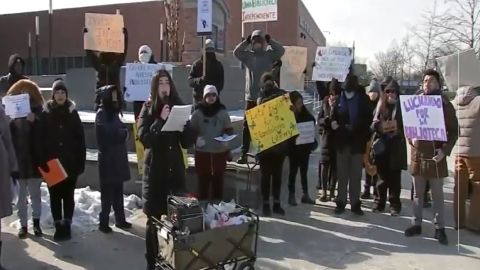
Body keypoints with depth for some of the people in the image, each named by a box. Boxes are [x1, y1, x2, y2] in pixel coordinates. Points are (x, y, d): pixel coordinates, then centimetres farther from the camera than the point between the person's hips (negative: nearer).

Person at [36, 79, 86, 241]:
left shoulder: (72, 112, 2)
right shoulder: (46, 113, 1)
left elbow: (80, 139, 0)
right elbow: (41, 139, -1)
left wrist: (81, 161, -5)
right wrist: (43, 162, -8)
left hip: (70, 163, 0)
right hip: (52, 163, 0)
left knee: (68, 196, 8)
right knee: (55, 196, 7)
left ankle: (67, 225, 19)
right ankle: (58, 226, 17)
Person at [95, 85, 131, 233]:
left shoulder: (113, 112, 17)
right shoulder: (102, 113, -8)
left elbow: (121, 131, 14)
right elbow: (110, 132, -18)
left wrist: (122, 132, -5)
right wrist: (123, 132, -3)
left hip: (118, 157, 7)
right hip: (107, 158, -7)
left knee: (117, 190, 12)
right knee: (108, 191, -2)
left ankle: (120, 219, 20)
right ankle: (104, 222, 6)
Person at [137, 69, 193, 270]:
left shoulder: (178, 106, 5)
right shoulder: (148, 109, 0)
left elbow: (188, 142, 3)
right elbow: (144, 138, -14)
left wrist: (183, 123, -13)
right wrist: (160, 120, -21)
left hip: (175, 168, 2)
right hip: (154, 170, -2)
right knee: (154, 218, 3)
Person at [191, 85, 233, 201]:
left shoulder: (223, 112, 4)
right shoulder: (197, 112, 1)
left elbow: (229, 130, 8)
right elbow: (192, 131, 2)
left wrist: (227, 135, -13)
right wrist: (196, 139, -17)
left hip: (220, 151, 1)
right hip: (202, 152, -1)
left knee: (218, 180, 9)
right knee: (203, 180, 3)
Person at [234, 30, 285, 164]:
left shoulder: (269, 54, 5)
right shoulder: (248, 55, 6)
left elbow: (281, 50, -9)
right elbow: (236, 52, -8)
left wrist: (270, 40, -5)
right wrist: (246, 41, -6)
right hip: (250, 96, 1)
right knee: (247, 125, 3)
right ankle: (244, 153, 8)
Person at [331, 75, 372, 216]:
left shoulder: (363, 99, 2)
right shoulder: (338, 97, 3)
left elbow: (368, 118, -1)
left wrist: (355, 127, -14)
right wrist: (333, 123, -14)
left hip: (357, 141, 0)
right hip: (342, 140, 1)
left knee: (356, 174, 4)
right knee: (342, 173, 6)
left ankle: (355, 203, 12)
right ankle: (341, 202, 13)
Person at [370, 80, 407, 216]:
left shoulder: (402, 107, 3)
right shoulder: (380, 106, 10)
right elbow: (373, 123, 7)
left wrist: (397, 128, -18)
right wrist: (379, 126, -13)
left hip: (396, 147, -2)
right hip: (381, 145, 2)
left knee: (394, 177, 1)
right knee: (382, 176, 7)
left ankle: (394, 204, 8)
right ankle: (380, 202, 16)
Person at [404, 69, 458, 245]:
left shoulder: (445, 105, 0)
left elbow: (453, 131, -1)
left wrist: (445, 150, -14)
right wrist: (411, 139, -9)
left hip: (435, 154, -3)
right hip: (417, 153, 3)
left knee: (437, 194, 4)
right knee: (418, 193, 11)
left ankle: (440, 228, 12)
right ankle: (416, 224, 21)